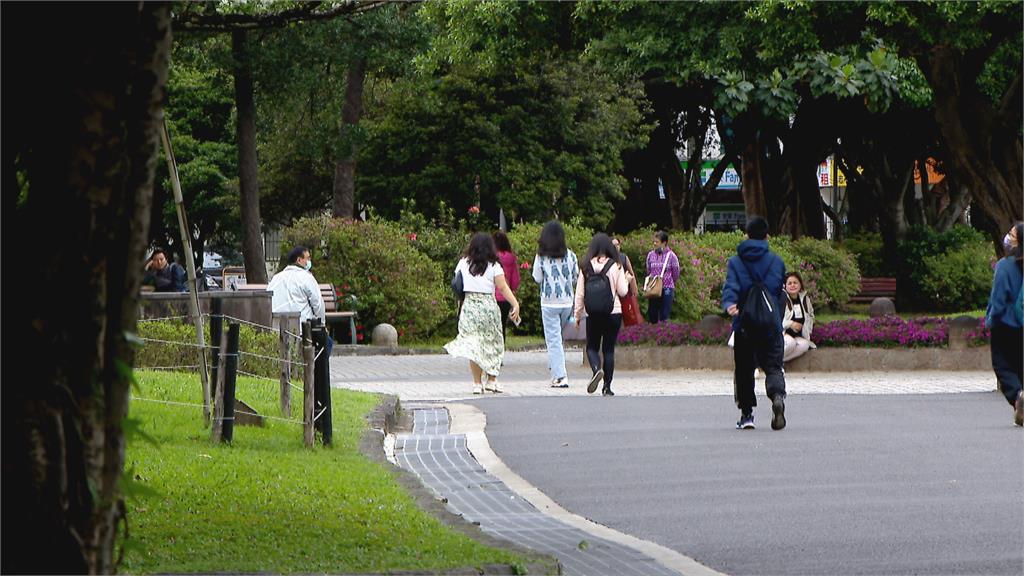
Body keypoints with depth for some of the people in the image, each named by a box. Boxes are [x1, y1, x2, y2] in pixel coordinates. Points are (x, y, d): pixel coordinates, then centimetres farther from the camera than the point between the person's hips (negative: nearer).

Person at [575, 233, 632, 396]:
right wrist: (627, 280, 17)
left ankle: (596, 369, -18)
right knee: (609, 349, 7)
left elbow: (580, 294, 0)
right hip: (613, 312, 0)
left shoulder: (587, 267, -3)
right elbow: (622, 292, -3)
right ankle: (607, 386, 5)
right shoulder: (616, 266, -6)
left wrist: (578, 315, 10)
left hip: (592, 314, 0)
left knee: (592, 347, 12)